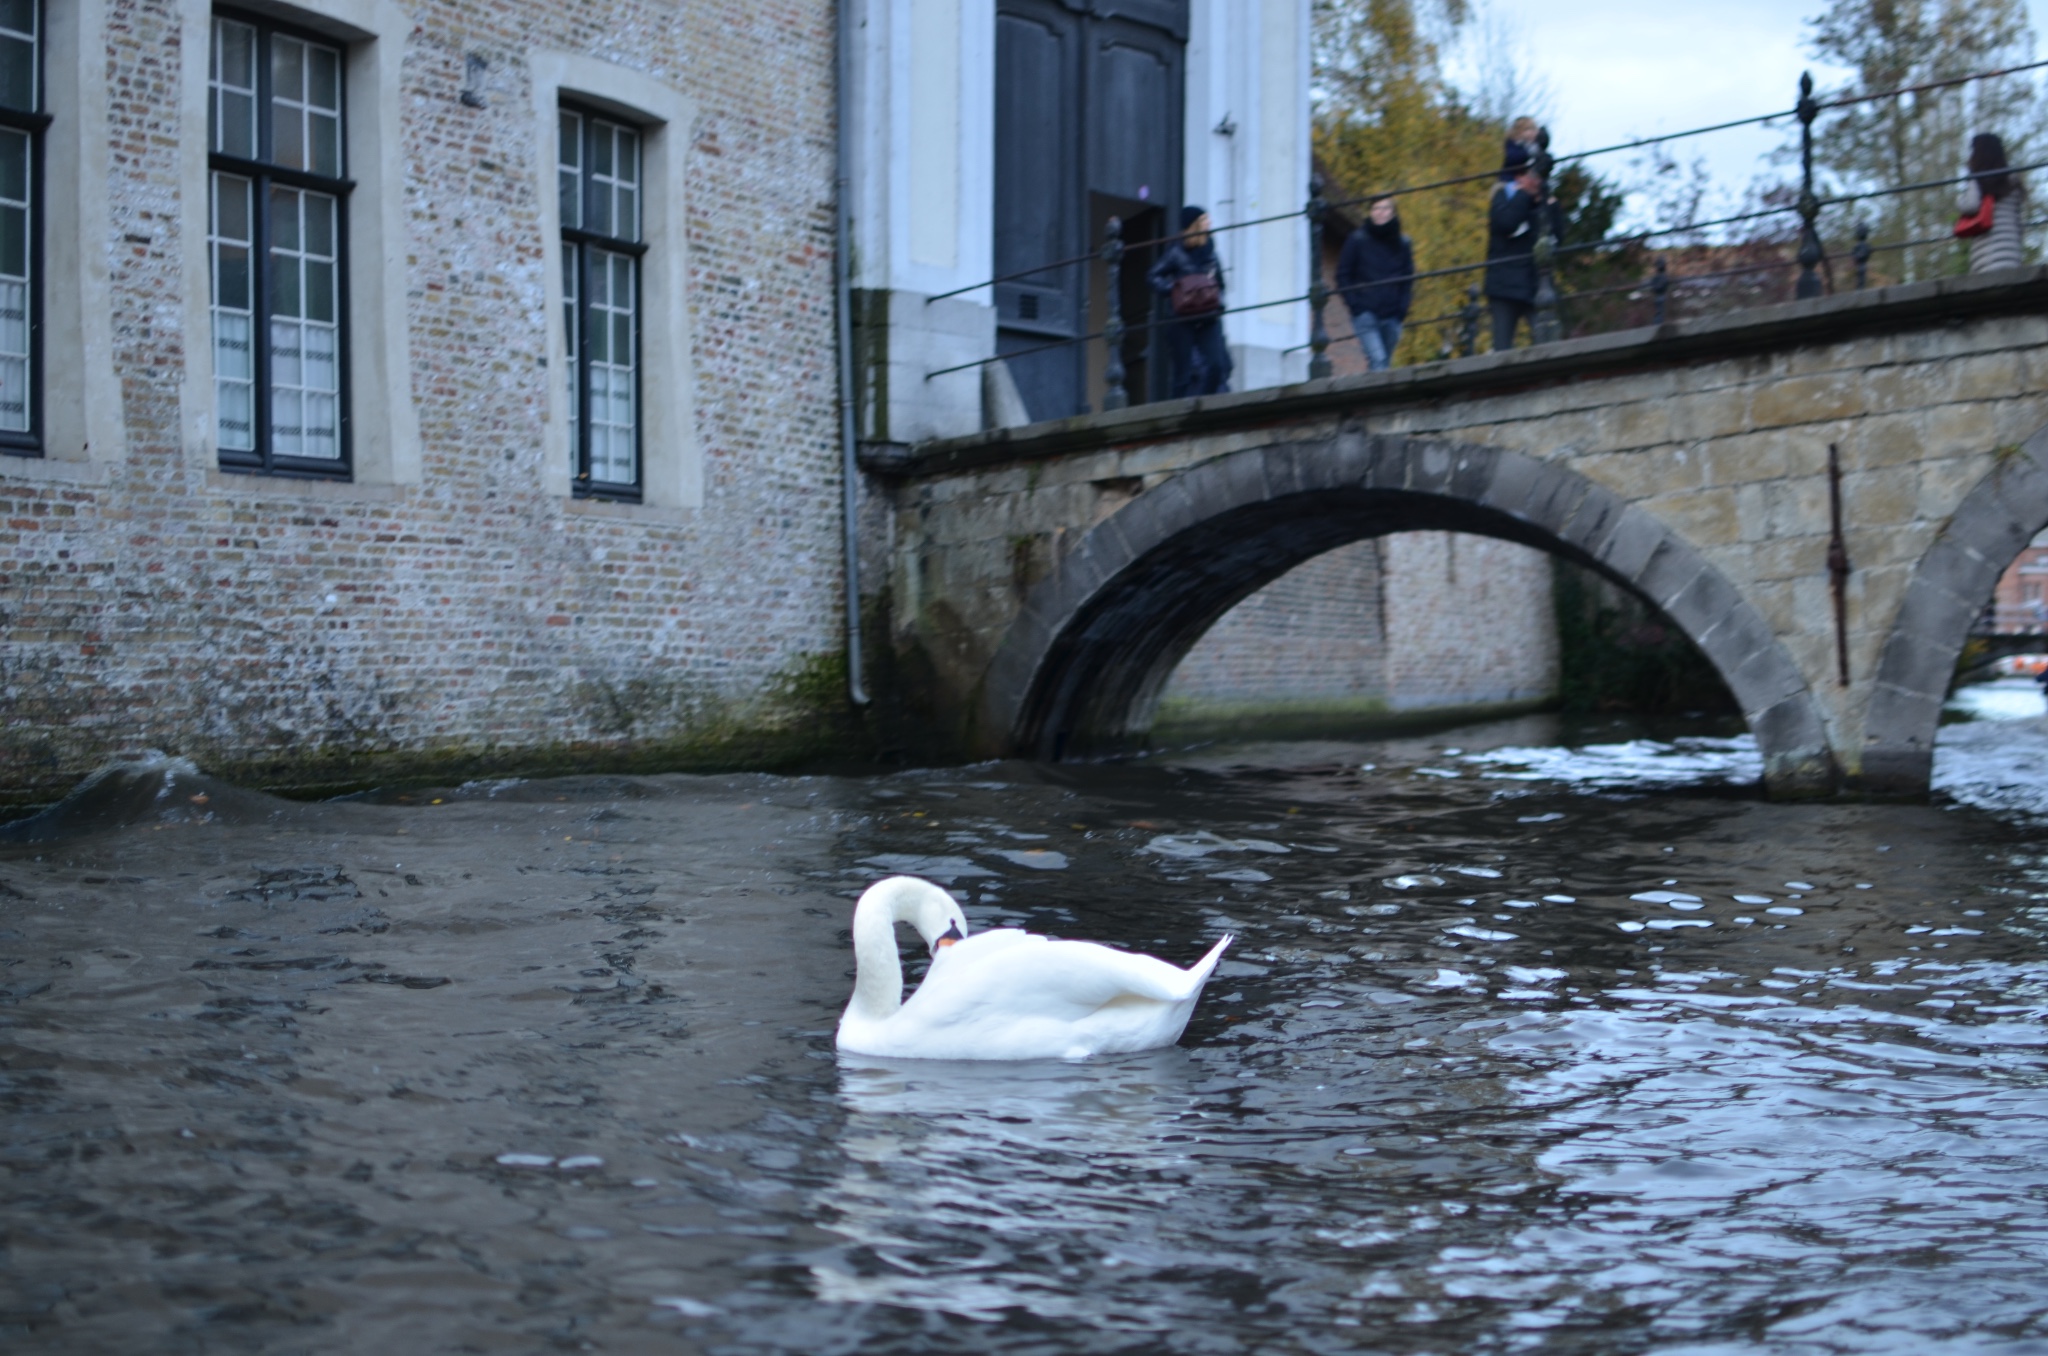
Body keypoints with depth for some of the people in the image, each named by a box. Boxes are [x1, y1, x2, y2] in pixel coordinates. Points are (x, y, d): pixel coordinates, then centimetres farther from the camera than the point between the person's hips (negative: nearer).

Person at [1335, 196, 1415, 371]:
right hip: (1365, 313, -3)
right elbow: (1343, 275, 4)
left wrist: (1402, 308, 2)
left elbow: (1408, 278, 15)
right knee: (1377, 359, -20)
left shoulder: (1402, 244, 11)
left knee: (1385, 363, 4)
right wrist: (1354, 304, -6)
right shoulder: (1358, 240, 3)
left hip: (1392, 317, 3)